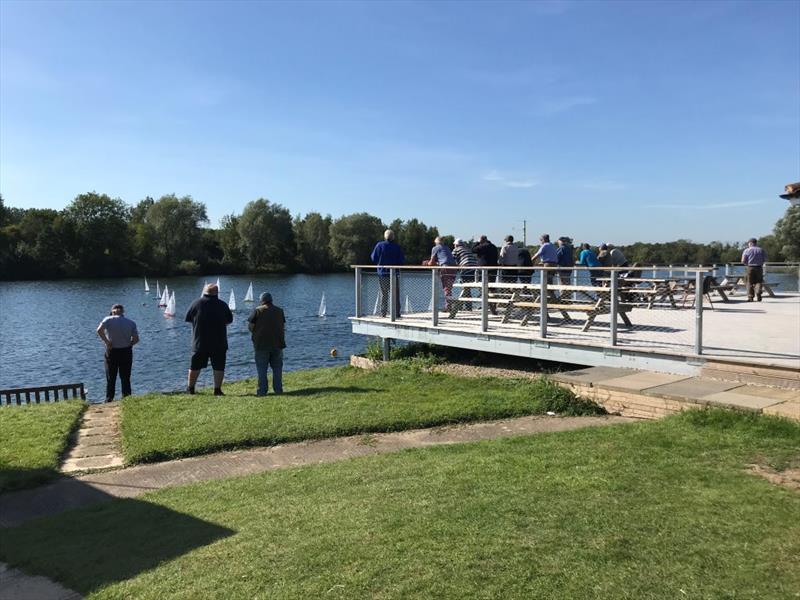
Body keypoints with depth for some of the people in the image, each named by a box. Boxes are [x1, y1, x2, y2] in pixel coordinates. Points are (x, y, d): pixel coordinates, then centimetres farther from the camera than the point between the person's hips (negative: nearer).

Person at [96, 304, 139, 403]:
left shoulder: (108, 320, -5)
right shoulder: (131, 322, 1)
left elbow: (99, 330, -22)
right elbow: (136, 339, -6)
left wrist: (107, 342, -13)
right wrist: (128, 344, 9)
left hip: (112, 351, -1)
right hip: (126, 352, 1)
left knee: (111, 378, 10)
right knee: (125, 378, 9)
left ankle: (109, 399, 13)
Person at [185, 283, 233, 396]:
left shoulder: (197, 303, -3)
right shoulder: (222, 305, -1)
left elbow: (188, 318, 5)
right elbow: (229, 320, 9)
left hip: (200, 341, 1)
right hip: (219, 343, -1)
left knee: (195, 365, 12)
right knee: (218, 366, 5)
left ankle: (190, 388, 21)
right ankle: (217, 389, 3)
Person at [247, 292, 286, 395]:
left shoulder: (257, 310, -4)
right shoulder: (279, 310, 8)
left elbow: (250, 326, -4)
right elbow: (283, 326, 12)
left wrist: (256, 333, 14)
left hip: (261, 344, -3)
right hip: (277, 344, 3)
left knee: (262, 369, 3)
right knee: (277, 367, 10)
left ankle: (262, 391, 1)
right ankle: (278, 389, 9)